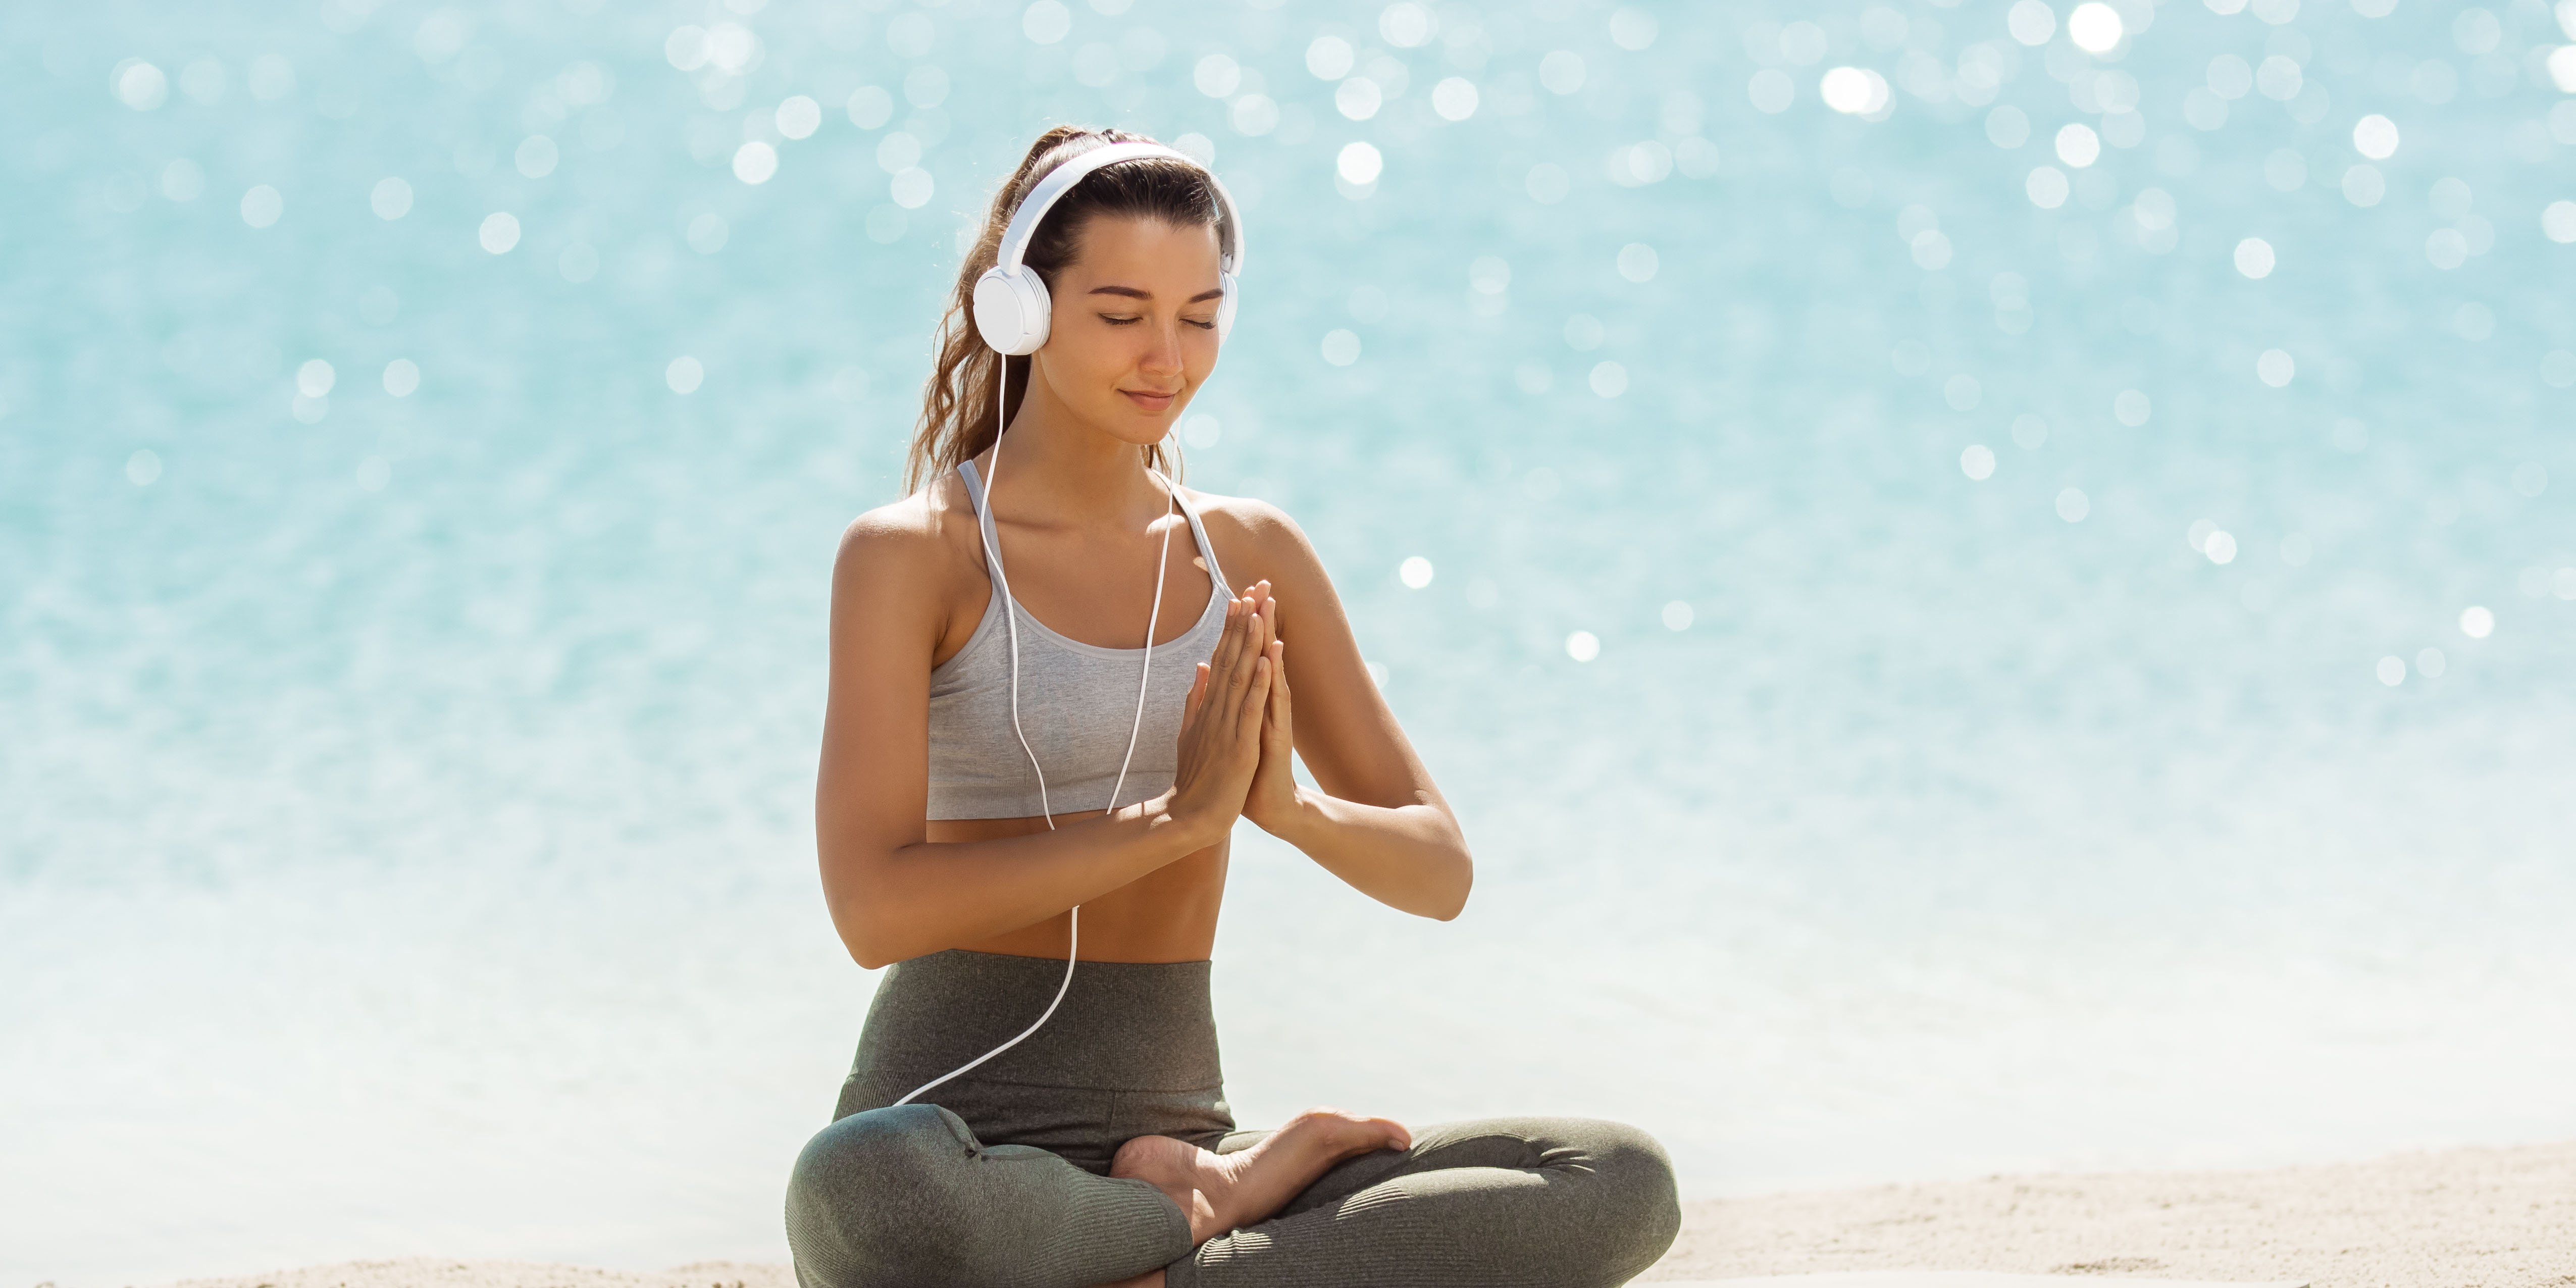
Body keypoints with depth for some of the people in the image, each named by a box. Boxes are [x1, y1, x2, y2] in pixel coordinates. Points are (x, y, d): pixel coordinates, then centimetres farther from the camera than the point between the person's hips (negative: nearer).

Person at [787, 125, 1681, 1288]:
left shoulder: (1251, 556, 11)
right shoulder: (909, 556, -4)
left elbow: (1439, 870, 8)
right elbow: (876, 908, -17)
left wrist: (1288, 806, -14)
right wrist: (1175, 819, -19)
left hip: (1177, 1126, 4)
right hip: (962, 1138, -4)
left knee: (1626, 1183, -16)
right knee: (860, 1191, -43)